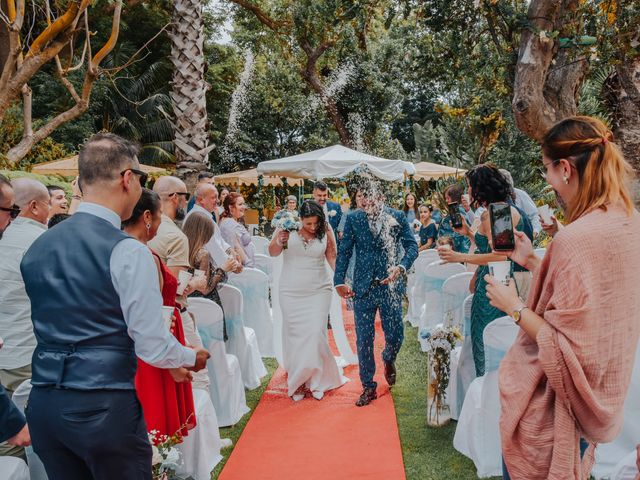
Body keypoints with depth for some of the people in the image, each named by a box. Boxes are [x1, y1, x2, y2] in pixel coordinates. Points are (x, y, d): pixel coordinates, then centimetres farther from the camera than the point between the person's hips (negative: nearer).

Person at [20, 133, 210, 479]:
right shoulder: (128, 252, -16)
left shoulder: (36, 247, 5)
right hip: (105, 410, -6)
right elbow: (152, 347, -14)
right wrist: (192, 357, 5)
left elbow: (46, 329, 14)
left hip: (43, 404, 7)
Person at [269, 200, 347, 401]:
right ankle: (296, 382, 21)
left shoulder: (325, 232, -6)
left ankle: (316, 380, 15)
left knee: (316, 334, -4)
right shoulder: (288, 228, -9)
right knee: (294, 335, 6)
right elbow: (272, 253, -1)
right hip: (291, 292, 0)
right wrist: (278, 242, -23)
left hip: (319, 291, 0)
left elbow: (333, 258, 0)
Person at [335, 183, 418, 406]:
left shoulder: (397, 217, -1)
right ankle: (368, 387, 22)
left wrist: (401, 267, -20)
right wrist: (339, 281, -5)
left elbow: (412, 246, -2)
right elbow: (344, 251, 2)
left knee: (395, 336, 5)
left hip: (390, 285, 0)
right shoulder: (353, 219, 0)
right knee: (363, 340, 5)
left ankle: (388, 359, 43)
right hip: (363, 287, 0)